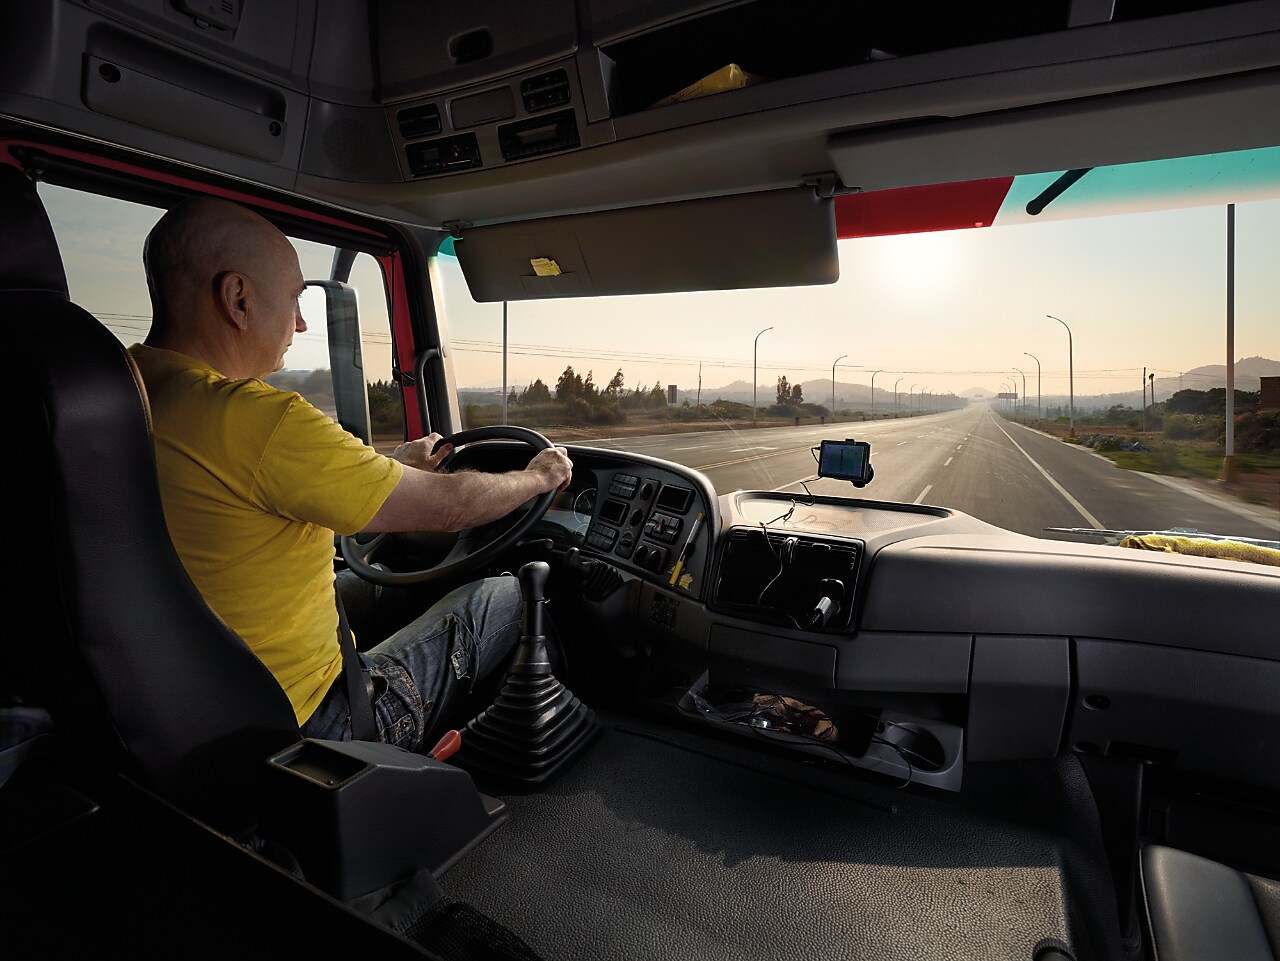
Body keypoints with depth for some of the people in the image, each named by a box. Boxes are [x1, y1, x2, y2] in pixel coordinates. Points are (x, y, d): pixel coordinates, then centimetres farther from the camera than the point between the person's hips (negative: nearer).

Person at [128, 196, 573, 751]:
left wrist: (396, 466, 22)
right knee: (505, 597, 5)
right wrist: (539, 476, 0)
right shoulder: (253, 419, -29)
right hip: (299, 739, -8)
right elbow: (450, 506, -20)